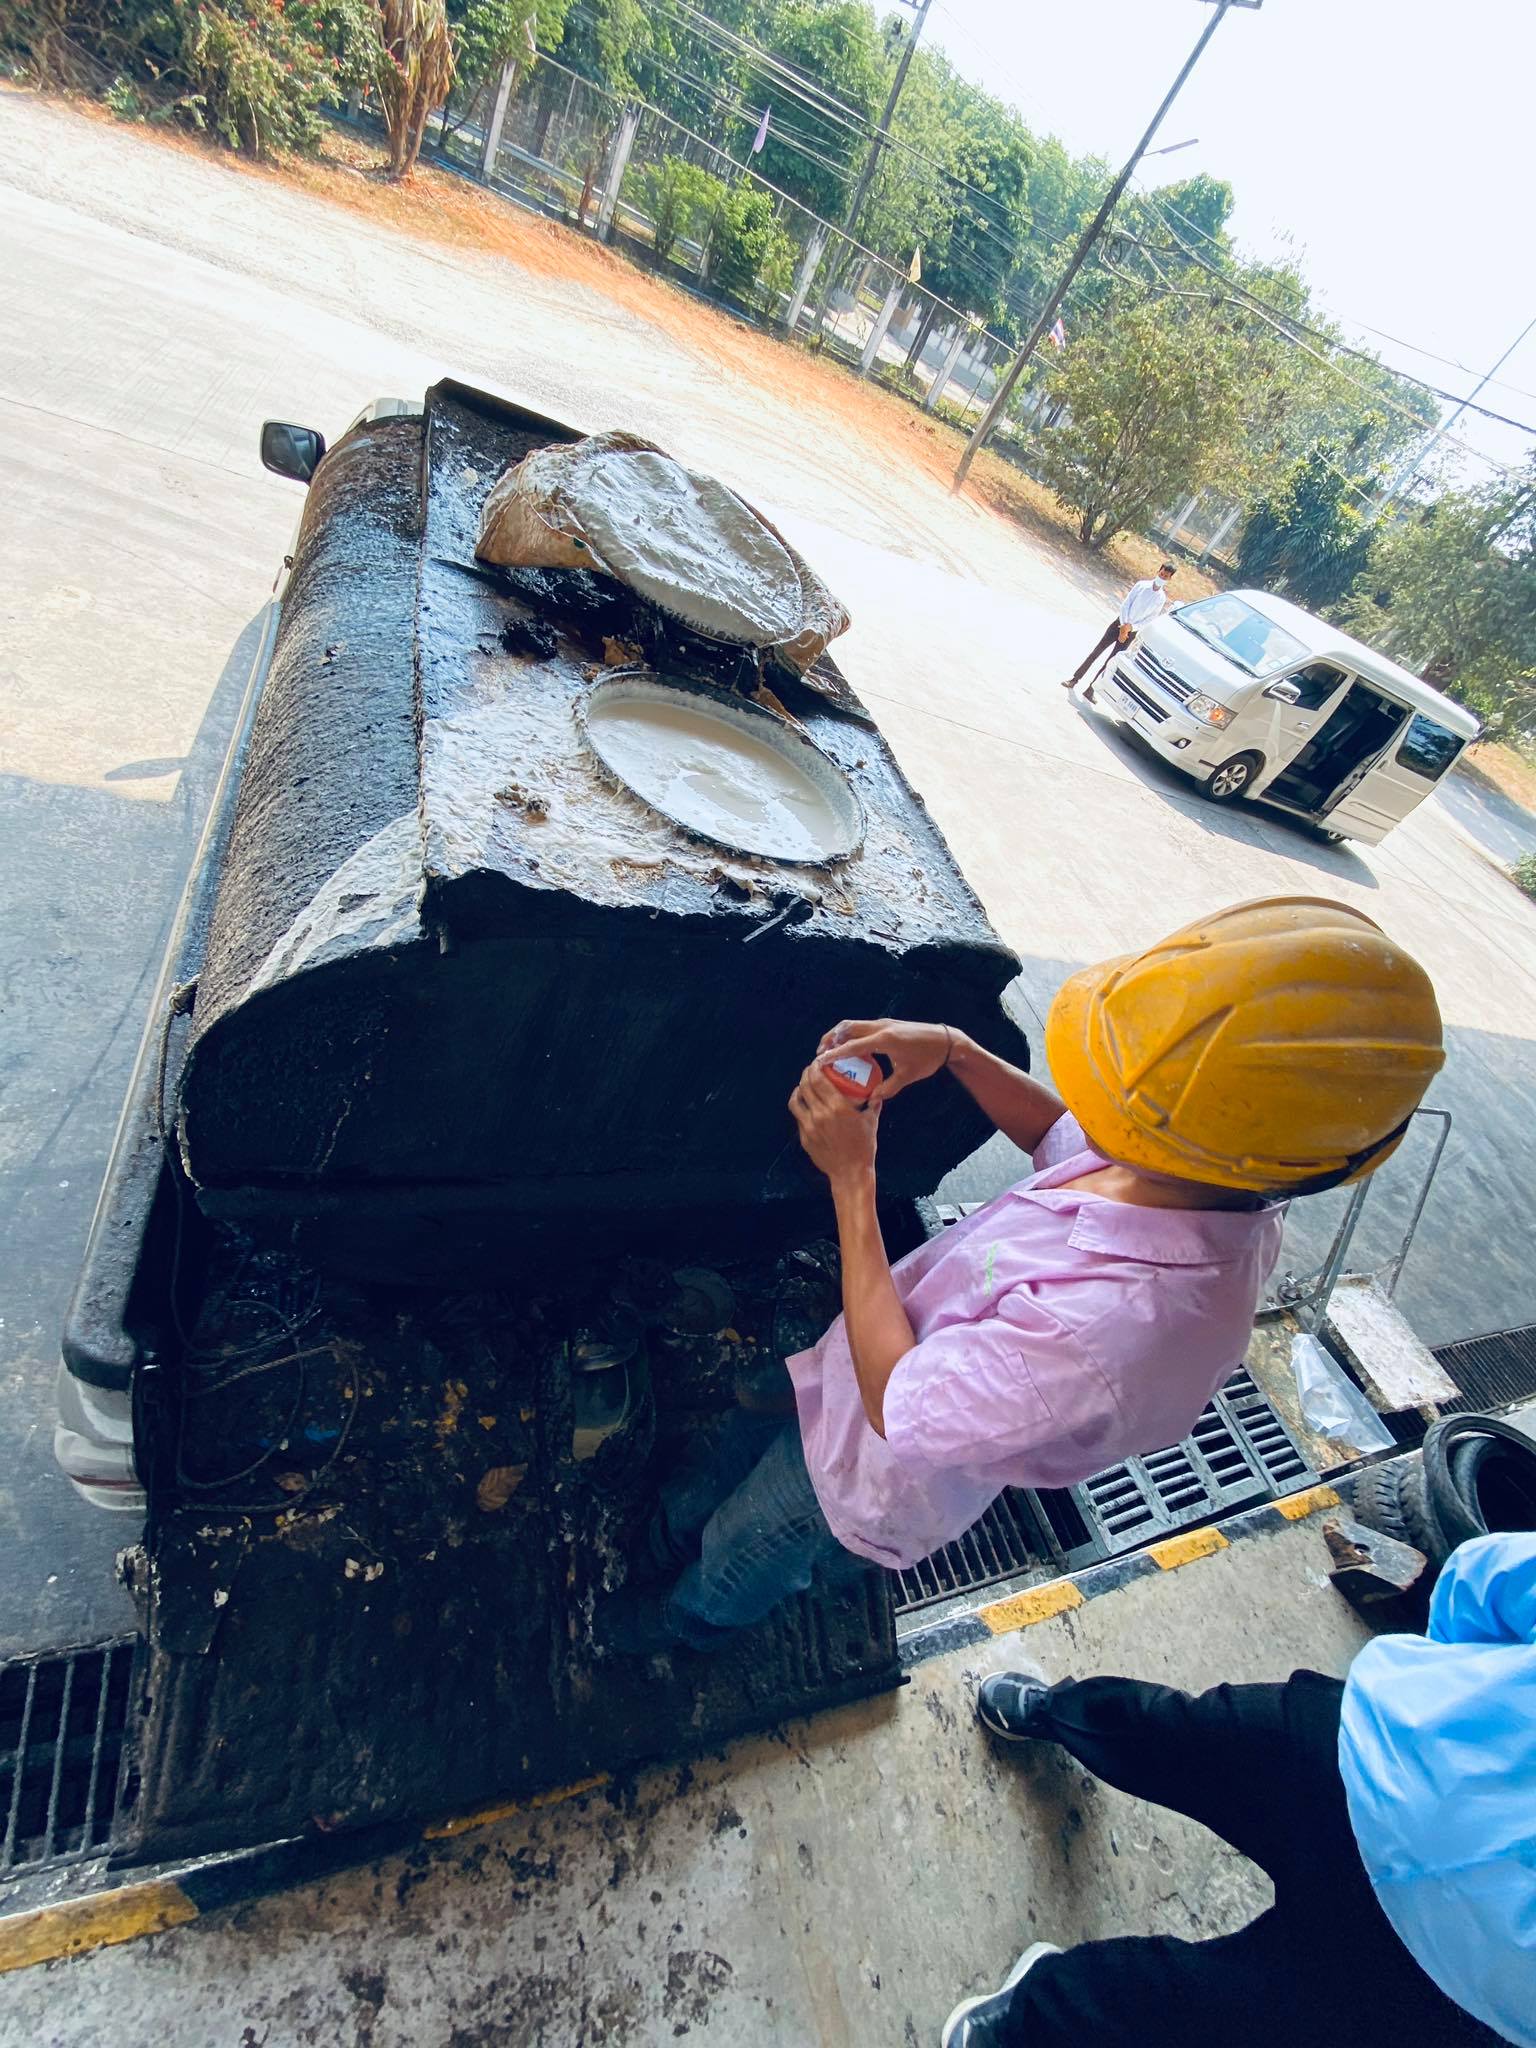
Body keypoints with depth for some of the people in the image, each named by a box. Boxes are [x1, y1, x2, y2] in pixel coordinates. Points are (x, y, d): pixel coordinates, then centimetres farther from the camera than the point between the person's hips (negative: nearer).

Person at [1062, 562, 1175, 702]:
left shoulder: (1162, 598, 0)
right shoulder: (1142, 585, -2)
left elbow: (1150, 619, -2)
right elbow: (1126, 604, -6)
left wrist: (1130, 627, -14)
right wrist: (1124, 625, -16)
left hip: (1131, 632, 0)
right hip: (1119, 623, 0)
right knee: (1096, 651, -3)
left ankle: (1090, 689, 3)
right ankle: (1075, 679, 8)